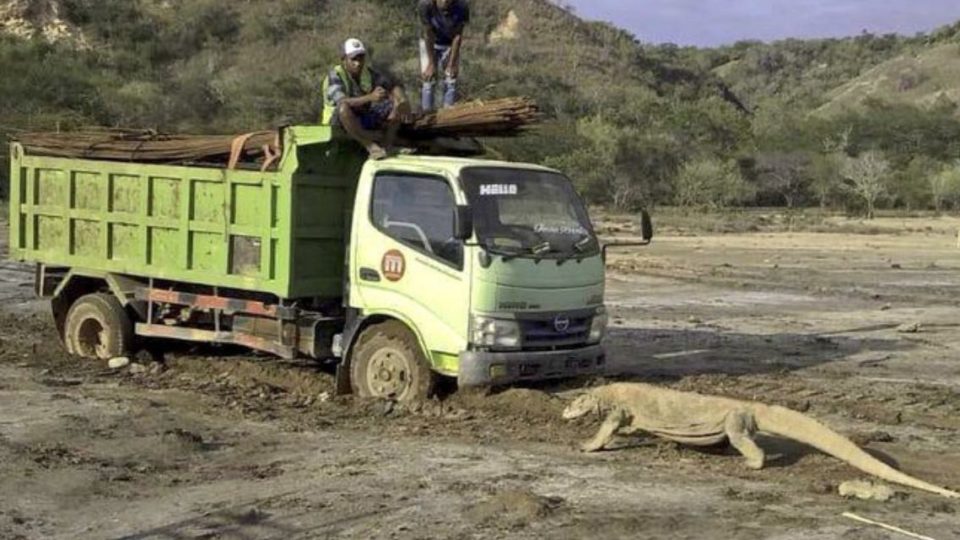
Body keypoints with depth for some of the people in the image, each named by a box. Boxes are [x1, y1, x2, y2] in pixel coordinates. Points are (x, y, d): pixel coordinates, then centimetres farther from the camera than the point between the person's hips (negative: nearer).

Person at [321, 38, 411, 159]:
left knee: (396, 105, -10)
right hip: (338, 120, -6)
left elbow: (393, 86, -3)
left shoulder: (369, 72, 0)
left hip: (364, 118, 6)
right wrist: (370, 97, -50)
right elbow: (342, 102, -35)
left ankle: (387, 145, -22)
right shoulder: (335, 76, -18)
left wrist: (404, 101, -27)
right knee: (344, 108, -40)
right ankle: (370, 145, -32)